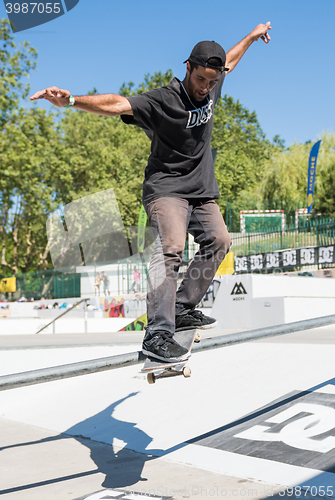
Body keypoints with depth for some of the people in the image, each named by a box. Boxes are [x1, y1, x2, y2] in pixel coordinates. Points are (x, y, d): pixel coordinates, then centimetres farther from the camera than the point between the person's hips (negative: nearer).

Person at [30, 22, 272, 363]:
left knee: (219, 241, 0)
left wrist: (251, 37, 40)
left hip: (202, 190, 8)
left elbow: (229, 62, 26)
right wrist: (71, 101, -49)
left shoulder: (212, 89, 3)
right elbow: (116, 105, -34)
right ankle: (157, 334, -31)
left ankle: (182, 309, 9)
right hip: (166, 188, -8)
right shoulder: (162, 101, -19)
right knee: (170, 247, -24)